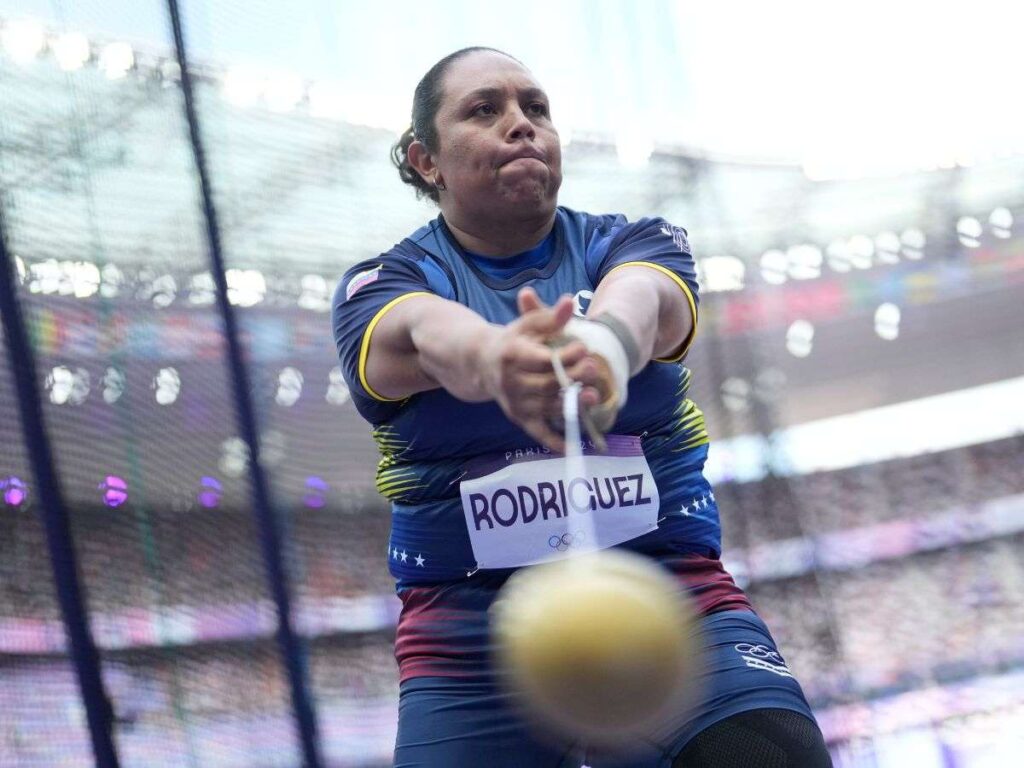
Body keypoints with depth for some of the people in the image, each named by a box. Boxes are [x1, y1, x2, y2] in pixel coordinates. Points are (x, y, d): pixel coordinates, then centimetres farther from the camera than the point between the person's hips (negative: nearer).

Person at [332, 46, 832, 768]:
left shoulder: (631, 245, 8)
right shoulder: (382, 285, 5)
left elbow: (639, 301, -18)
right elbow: (427, 334, -21)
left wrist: (604, 345, -44)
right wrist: (496, 358, -46)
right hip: (471, 629, 0)